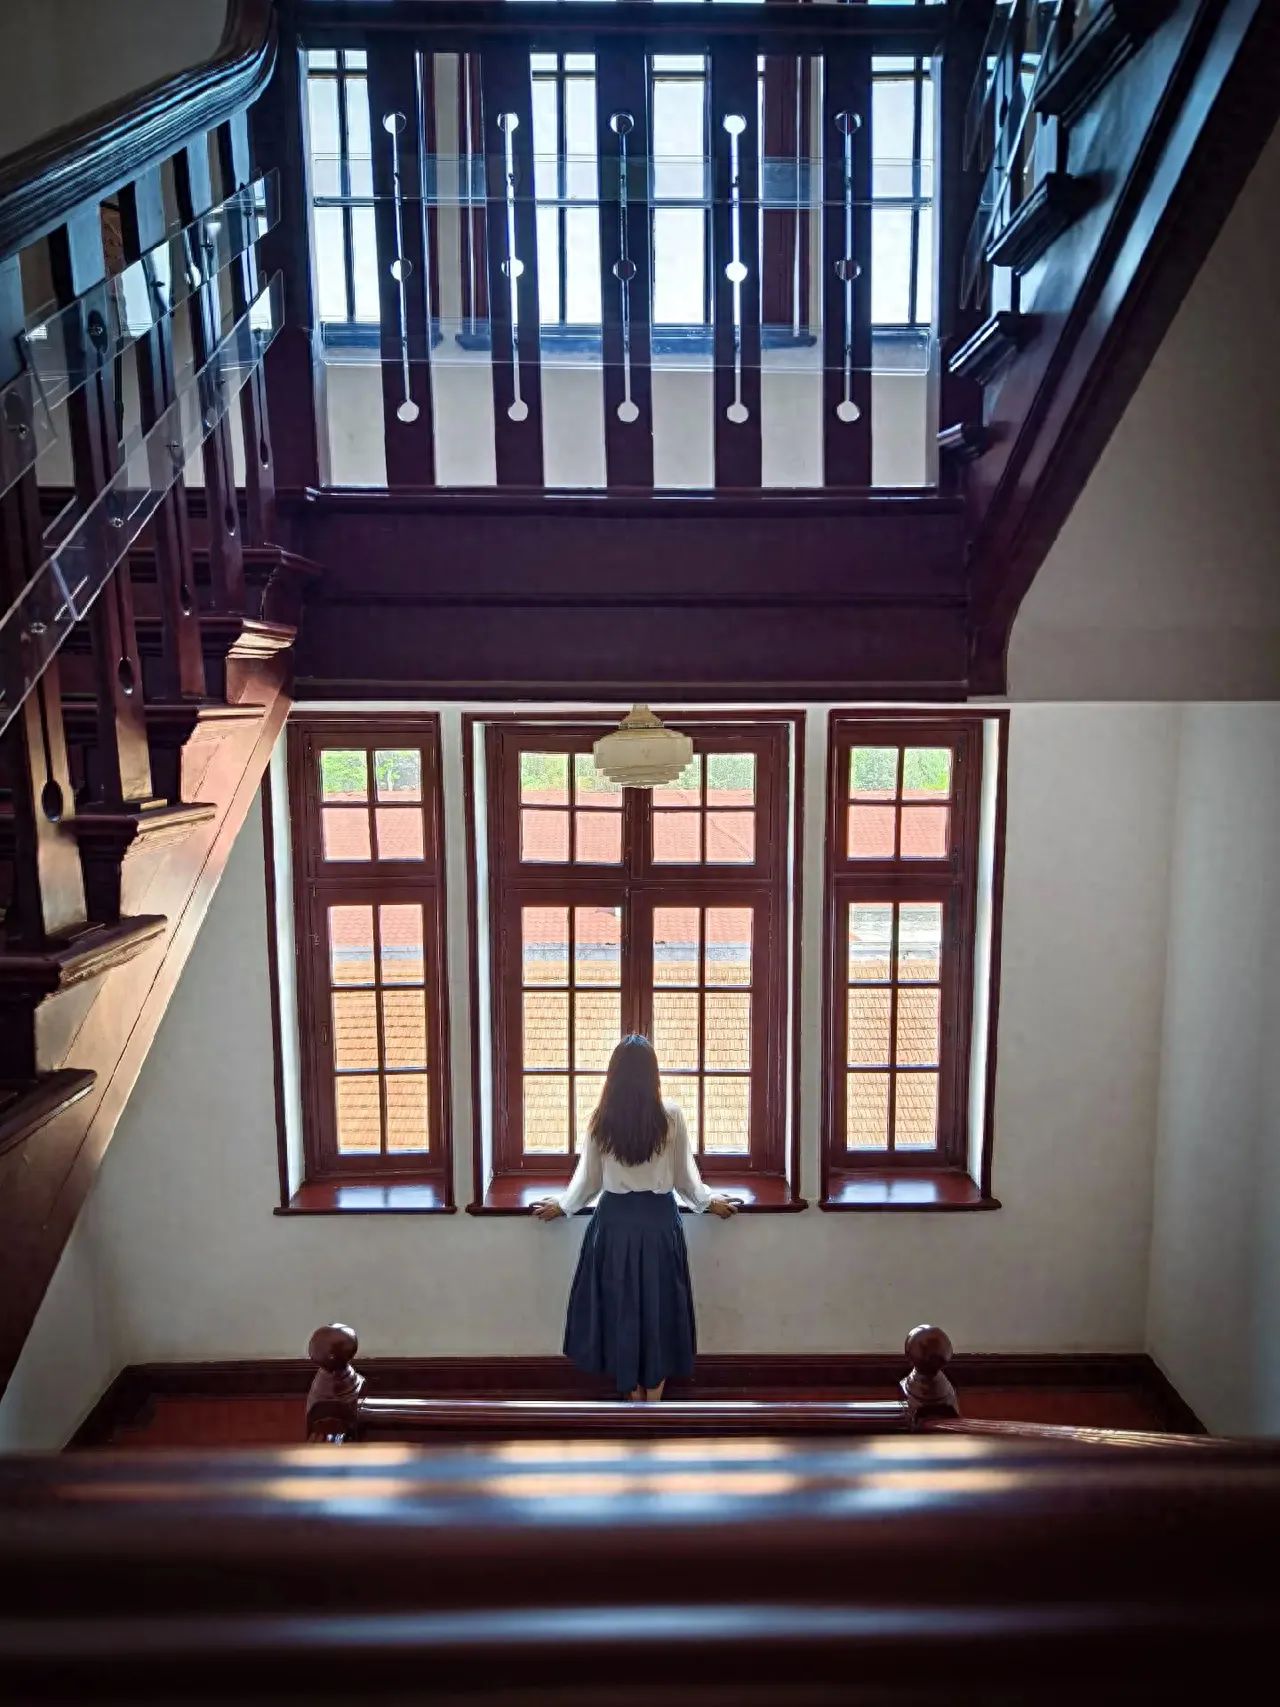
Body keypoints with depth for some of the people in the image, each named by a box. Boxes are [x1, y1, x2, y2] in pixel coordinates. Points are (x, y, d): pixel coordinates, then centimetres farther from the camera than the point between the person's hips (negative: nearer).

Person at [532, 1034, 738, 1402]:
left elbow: (589, 1179, 2)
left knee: (620, 1307, 14)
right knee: (658, 1307, 12)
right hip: (658, 1220, -1)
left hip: (615, 1221, 1)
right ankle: (653, 1402, 20)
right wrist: (709, 1201, 18)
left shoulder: (601, 1120, -6)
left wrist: (561, 1205, 20)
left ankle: (632, 1395, 24)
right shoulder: (670, 1116, -10)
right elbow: (685, 1177, -1)